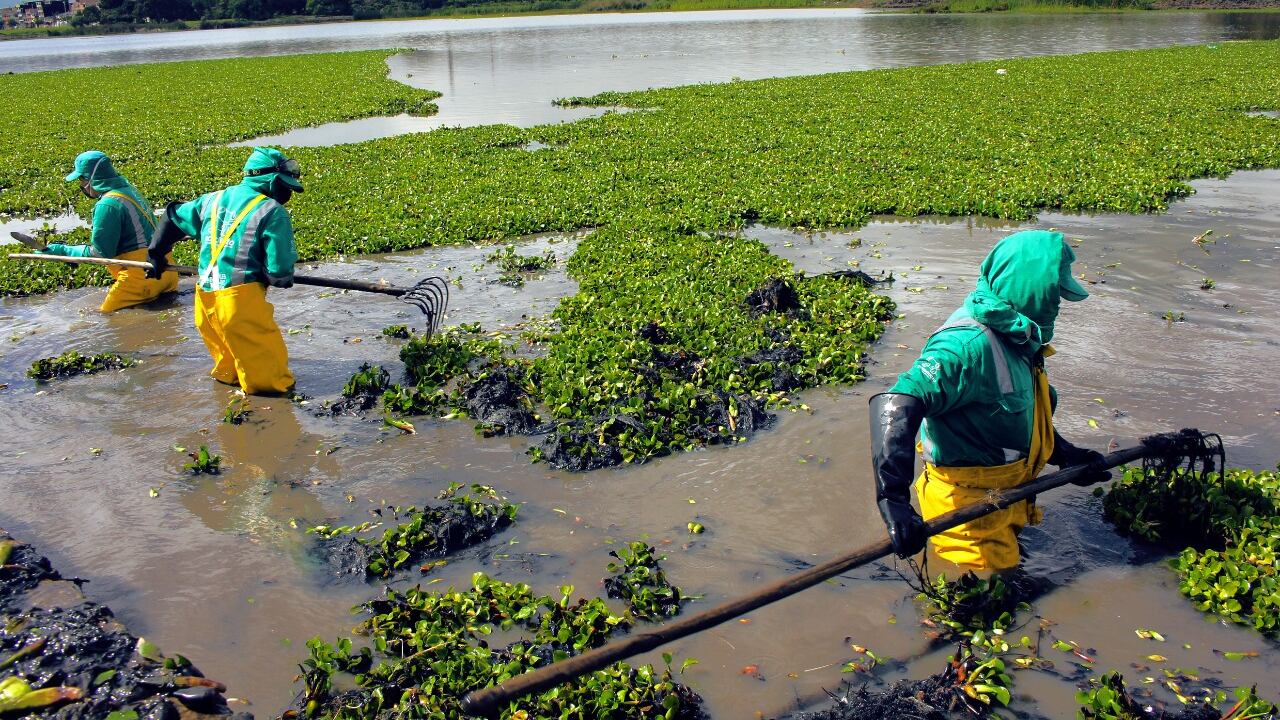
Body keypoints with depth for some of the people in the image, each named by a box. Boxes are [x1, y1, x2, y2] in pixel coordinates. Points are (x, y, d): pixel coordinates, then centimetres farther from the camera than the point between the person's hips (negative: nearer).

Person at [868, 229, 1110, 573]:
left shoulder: (1010, 337, 3)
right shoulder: (969, 344, -30)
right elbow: (896, 407, -42)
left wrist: (1066, 455, 16)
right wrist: (893, 498, -50)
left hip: (1004, 495, 10)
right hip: (968, 506, -10)